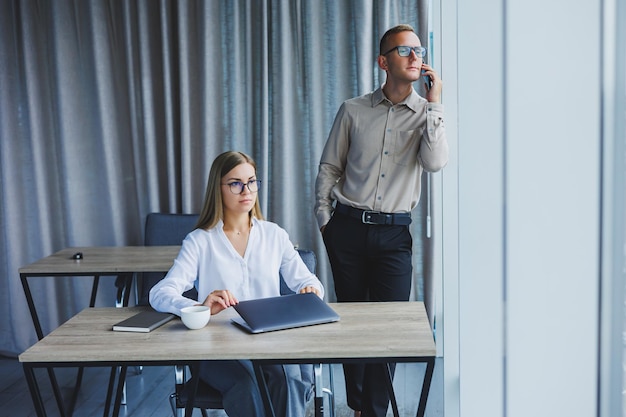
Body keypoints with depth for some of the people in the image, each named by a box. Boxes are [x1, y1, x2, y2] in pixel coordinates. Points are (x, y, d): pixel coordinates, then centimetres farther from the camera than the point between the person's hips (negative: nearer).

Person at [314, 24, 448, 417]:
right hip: (348, 227, 1)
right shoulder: (353, 111, 4)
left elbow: (435, 162, -15)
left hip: (394, 233, 0)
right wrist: (325, 221, 3)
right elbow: (329, 168, 9)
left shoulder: (427, 114, 3)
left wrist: (434, 102, -14)